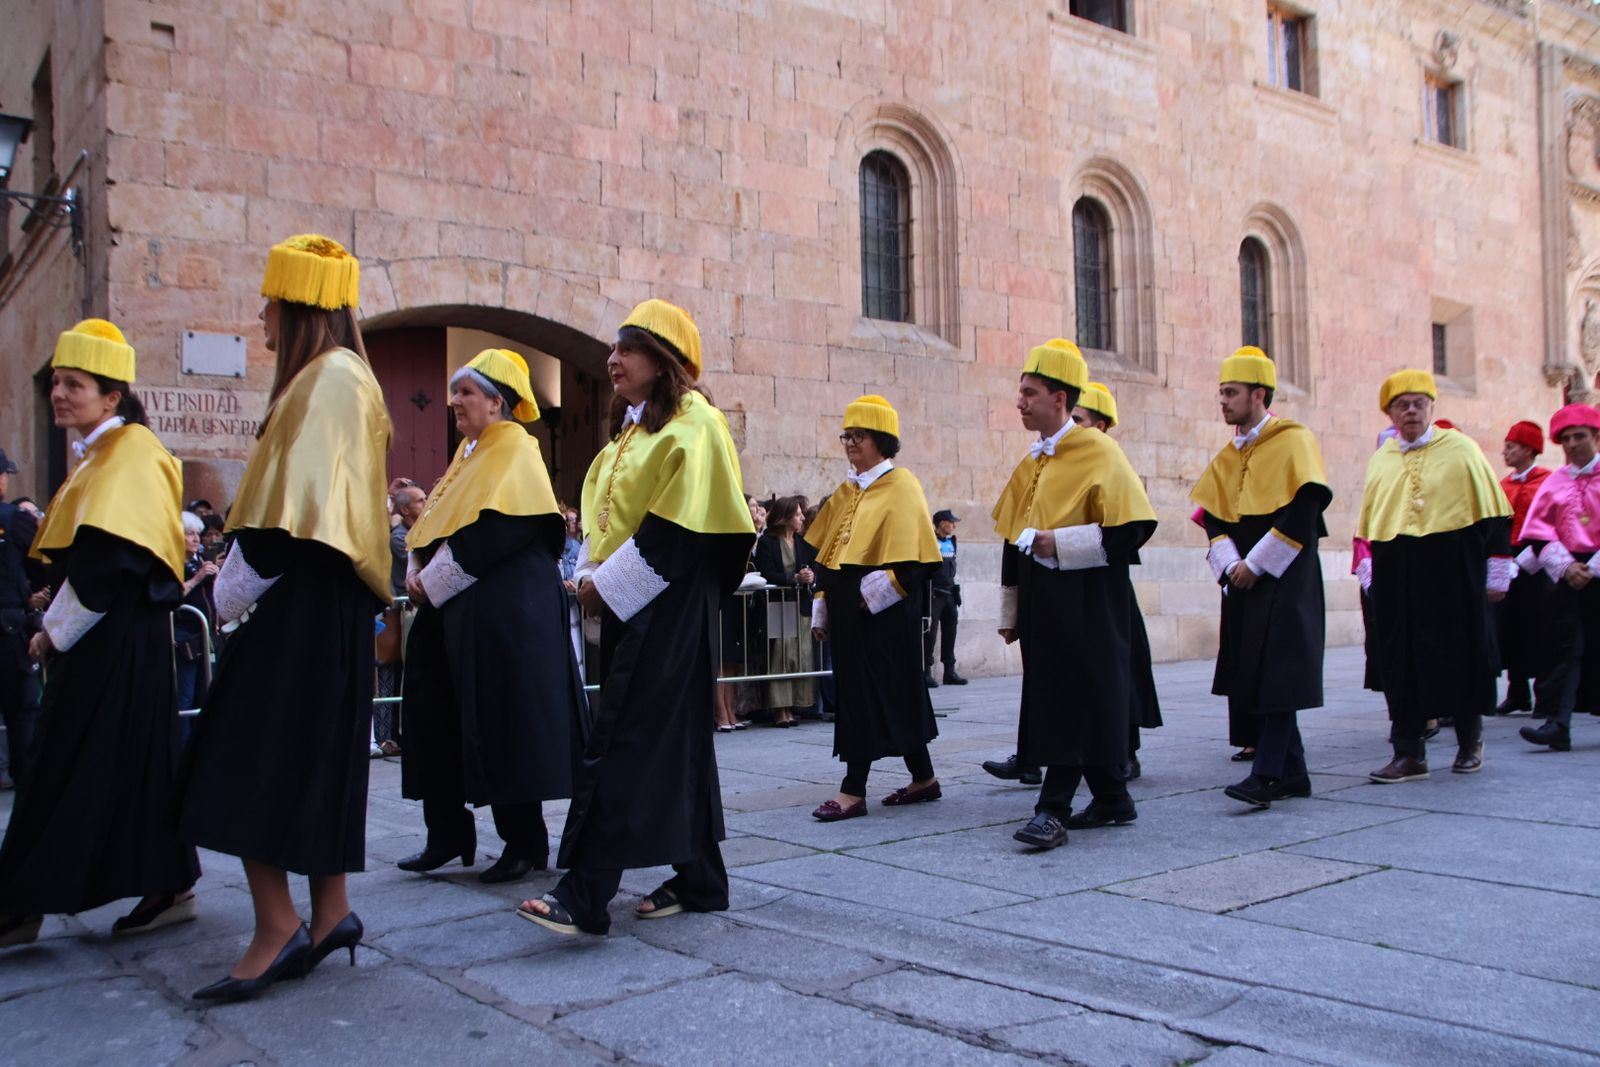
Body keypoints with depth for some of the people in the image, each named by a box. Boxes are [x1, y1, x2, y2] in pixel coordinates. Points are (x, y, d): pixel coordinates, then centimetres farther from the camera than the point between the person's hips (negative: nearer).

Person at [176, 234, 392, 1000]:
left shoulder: (329, 378, -12)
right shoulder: (331, 377, 17)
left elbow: (296, 507, -20)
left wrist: (234, 591, -11)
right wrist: (243, 584, 15)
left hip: (298, 600, -10)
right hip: (315, 600, 10)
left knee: (258, 764, -8)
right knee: (310, 758, 11)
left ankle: (279, 928, -5)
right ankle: (328, 914, 17)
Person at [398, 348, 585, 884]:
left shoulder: (514, 452, -9)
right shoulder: (470, 453, 18)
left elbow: (496, 531, -20)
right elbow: (434, 522, 19)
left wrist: (436, 579, -15)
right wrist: (418, 570, 1)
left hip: (503, 610, -9)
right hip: (452, 609, 9)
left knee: (500, 723, -5)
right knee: (440, 719, 10)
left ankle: (525, 844, 5)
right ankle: (448, 835, 20)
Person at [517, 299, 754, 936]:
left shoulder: (691, 421, -8)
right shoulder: (632, 428, 19)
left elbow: (681, 520, -18)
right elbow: (603, 513, 20)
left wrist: (610, 583, -16)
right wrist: (591, 575, 3)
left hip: (667, 605, -9)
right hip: (626, 604, 9)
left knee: (620, 743, -12)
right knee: (674, 738, 11)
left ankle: (585, 895, -12)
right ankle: (699, 880, 19)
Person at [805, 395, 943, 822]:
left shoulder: (901, 487, -6)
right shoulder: (845, 492, 16)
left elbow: (908, 557, -14)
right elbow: (825, 553, 17)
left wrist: (875, 594, -20)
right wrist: (822, 609, 13)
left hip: (883, 610, -8)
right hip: (847, 609, 8)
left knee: (867, 693, -7)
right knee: (894, 692, 13)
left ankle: (854, 790, -5)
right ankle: (923, 778, 23)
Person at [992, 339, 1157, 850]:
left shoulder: (1098, 453, -9)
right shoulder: (1031, 463, 14)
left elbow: (1130, 528, -15)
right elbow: (1013, 540, 18)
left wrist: (1061, 543, -20)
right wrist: (1010, 611, 17)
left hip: (1085, 604, -8)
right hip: (1041, 603, 8)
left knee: (1074, 701, -8)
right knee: (1050, 700, 10)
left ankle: (1053, 810, -6)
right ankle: (1112, 799, 23)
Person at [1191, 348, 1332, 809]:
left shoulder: (1293, 441, -8)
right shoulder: (1228, 457, 13)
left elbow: (1304, 511, -16)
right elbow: (1213, 516, 10)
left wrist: (1257, 564, -16)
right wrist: (1230, 564, -7)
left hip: (1286, 580, -7)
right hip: (1243, 580, 7)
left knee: (1278, 673, -11)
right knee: (1251, 676, 7)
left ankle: (1266, 775, -12)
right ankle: (1293, 772, 16)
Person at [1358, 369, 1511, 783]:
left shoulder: (1460, 449, 2)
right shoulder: (1380, 460, 12)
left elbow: (1494, 515, 0)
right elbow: (1368, 526, 17)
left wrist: (1497, 573, -4)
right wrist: (1371, 576, 12)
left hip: (1453, 572, -3)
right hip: (1396, 577, 3)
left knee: (1461, 655, 4)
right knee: (1402, 663, 0)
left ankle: (1470, 741, 24)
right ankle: (1409, 753, 5)